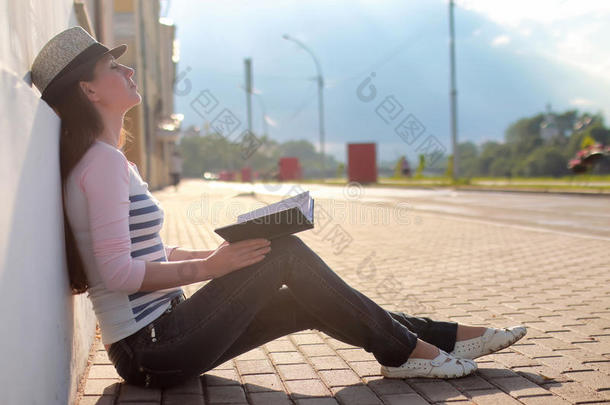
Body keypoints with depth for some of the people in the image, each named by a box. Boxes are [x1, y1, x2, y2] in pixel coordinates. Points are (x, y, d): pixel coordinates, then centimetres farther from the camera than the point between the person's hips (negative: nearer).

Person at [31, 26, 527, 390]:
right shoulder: (104, 160, -16)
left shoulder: (104, 160, 16)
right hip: (153, 352, -9)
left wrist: (220, 254, 7)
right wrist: (208, 267, -17)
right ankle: (402, 351, 0)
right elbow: (118, 271, -24)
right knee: (287, 253, -12)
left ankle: (442, 336, 11)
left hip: (155, 339, 9)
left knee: (305, 301, 5)